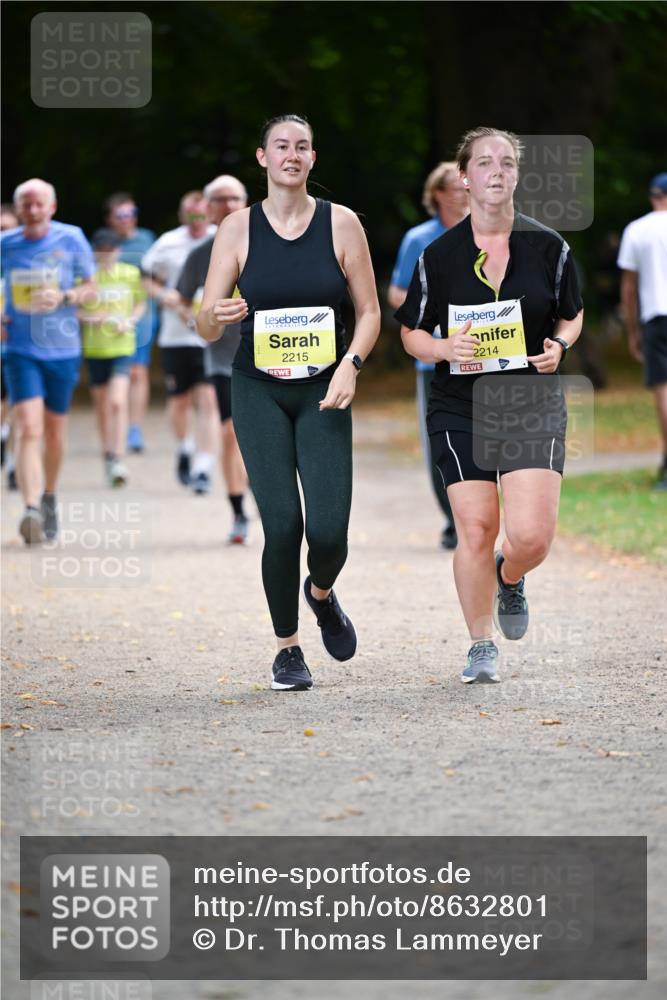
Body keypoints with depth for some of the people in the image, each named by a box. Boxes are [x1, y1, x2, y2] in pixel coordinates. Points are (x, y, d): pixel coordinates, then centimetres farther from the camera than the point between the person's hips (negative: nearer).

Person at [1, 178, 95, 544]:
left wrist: (63, 297, -15)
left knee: (54, 431, 13)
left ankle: (49, 498, 36)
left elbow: (91, 286, 4)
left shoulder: (72, 239, -3)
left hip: (63, 349, 1)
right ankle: (32, 511, -26)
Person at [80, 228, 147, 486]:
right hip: (94, 347, 1)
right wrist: (88, 317, -16)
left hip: (122, 346, -1)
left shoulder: (131, 274, 1)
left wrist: (130, 320, -7)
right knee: (102, 406, 11)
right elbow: (72, 308, 4)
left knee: (118, 402, -15)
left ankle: (119, 460, -14)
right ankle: (108, 455, 28)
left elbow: (141, 304, 12)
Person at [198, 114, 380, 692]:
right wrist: (220, 316, -22)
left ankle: (322, 593, 26)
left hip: (324, 392, 0)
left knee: (329, 530, -10)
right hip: (259, 390, 0)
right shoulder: (238, 229, 0)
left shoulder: (341, 223, 0)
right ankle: (287, 650, 9)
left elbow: (369, 312, 5)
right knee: (282, 524, -10)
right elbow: (206, 326, 1)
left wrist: (350, 365, -12)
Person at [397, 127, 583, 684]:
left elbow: (571, 315, 15)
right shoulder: (439, 256, -1)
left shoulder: (549, 248, 1)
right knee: (476, 531, -5)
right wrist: (445, 349, -14)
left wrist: (559, 346, -6)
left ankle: (510, 579, 26)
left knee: (533, 534, -11)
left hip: (533, 406, 0)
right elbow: (413, 332, 7)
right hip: (460, 408, 0)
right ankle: (482, 647, 14)